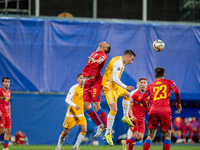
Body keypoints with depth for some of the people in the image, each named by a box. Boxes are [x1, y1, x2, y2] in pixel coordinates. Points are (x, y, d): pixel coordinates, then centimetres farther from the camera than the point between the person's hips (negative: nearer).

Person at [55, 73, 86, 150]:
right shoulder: (74, 88, -13)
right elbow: (67, 99, -20)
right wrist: (74, 105, -36)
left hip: (80, 114, 5)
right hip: (71, 114, -5)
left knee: (84, 130, -11)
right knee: (66, 131, 2)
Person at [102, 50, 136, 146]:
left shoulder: (120, 61, 12)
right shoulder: (118, 63, -20)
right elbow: (114, 78, -27)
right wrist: (126, 87, -27)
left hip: (115, 87, 11)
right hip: (109, 87, -11)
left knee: (127, 95, 29)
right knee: (114, 109, -17)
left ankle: (125, 117, 33)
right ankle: (108, 133, -14)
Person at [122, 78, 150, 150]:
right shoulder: (135, 95, -7)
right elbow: (130, 107, -5)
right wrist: (132, 116, -21)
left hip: (141, 119, 5)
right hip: (134, 118, -5)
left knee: (140, 137, 0)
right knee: (135, 136, -13)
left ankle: (125, 142, 23)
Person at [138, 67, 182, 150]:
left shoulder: (150, 86, 19)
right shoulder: (169, 82, 14)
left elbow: (142, 98, 10)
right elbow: (176, 92, -3)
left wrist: (147, 109, 21)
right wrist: (178, 103, 10)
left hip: (153, 112, 3)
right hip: (165, 111, -3)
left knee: (150, 136, 7)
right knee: (167, 134, 5)